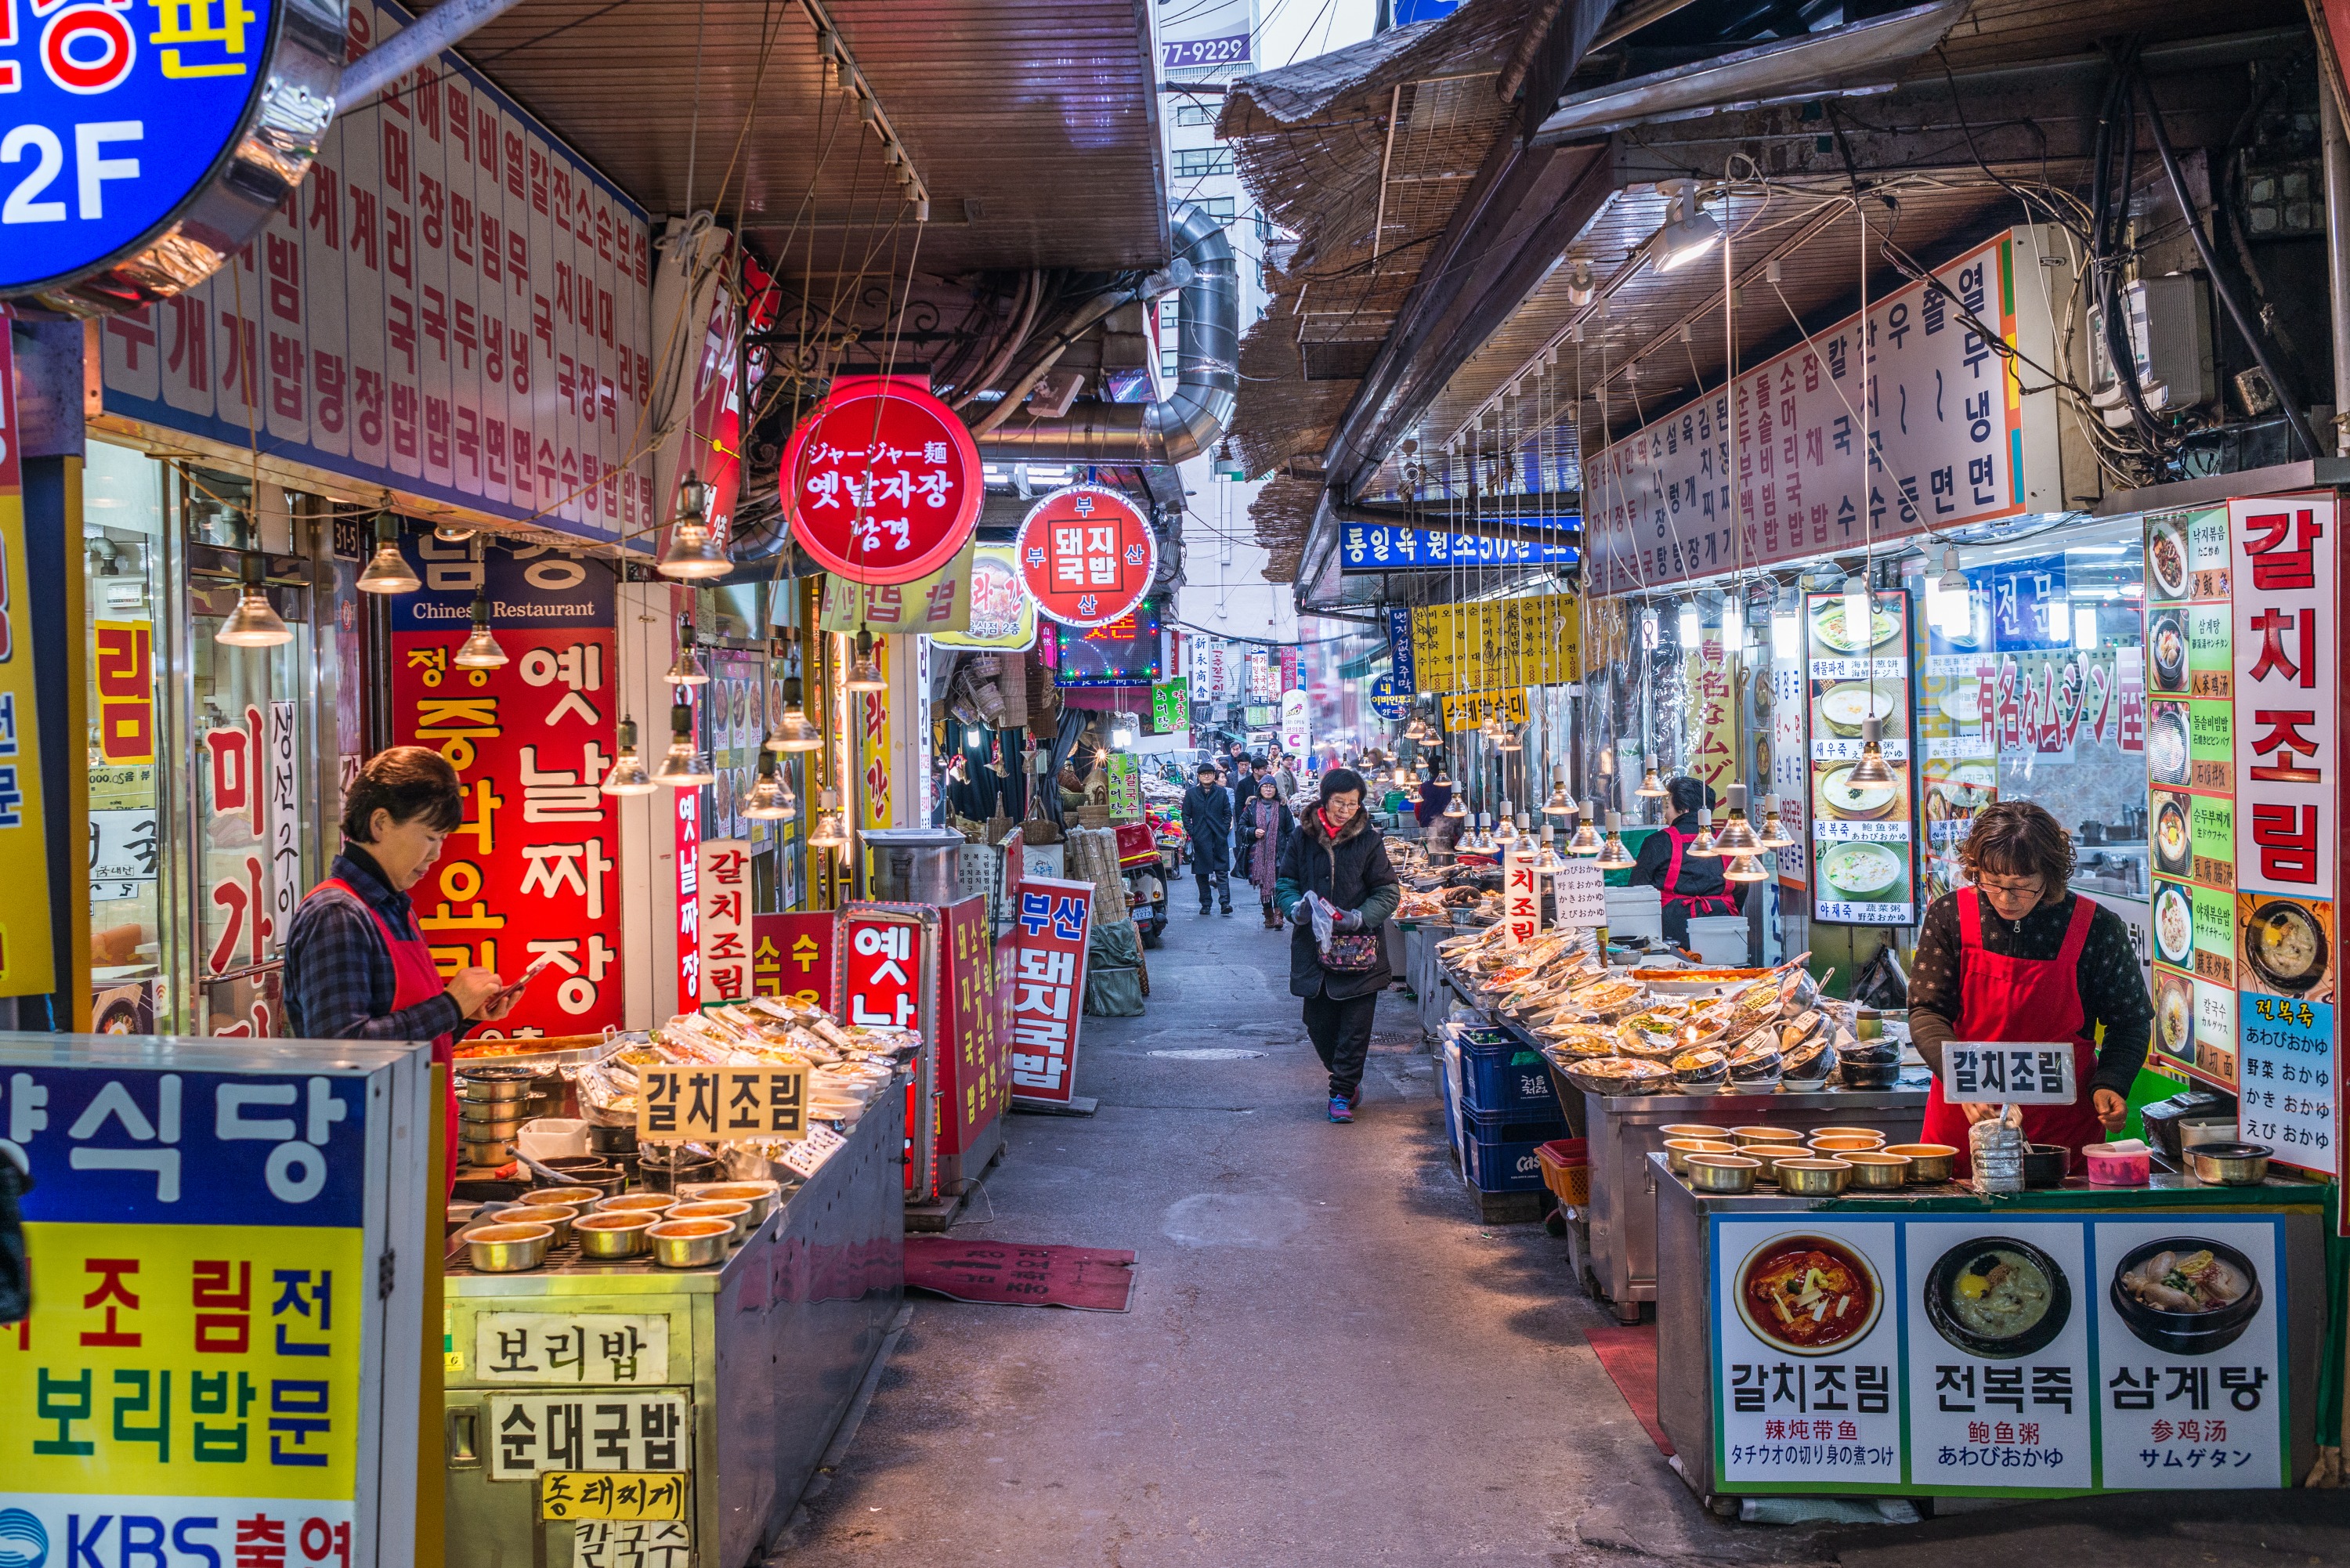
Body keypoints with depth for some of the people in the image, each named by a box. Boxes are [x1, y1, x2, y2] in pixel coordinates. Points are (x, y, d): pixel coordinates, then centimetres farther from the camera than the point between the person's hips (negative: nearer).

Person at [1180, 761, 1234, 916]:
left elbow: (1228, 813, 10)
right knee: (1201, 873, 4)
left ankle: (1225, 901, -9)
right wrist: (1191, 832, -4)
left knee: (1222, 871, -5)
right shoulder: (1191, 793, 5)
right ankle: (1205, 904, 11)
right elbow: (1186, 815, 6)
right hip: (1200, 839, 0)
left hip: (1219, 839, 0)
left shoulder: (1221, 792, 7)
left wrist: (1225, 829, 0)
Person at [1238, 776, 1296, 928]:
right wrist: (1253, 831, -7)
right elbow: (1241, 826, 12)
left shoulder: (1282, 807, 6)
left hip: (1278, 853, -2)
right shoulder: (1252, 807, 8)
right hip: (1259, 853, 2)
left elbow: (1291, 830, 6)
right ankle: (1269, 916, 15)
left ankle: (1278, 915, -16)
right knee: (1263, 884, 6)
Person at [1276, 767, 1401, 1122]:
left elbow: (1389, 892, -1)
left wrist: (1359, 917, -17)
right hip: (1313, 947, 2)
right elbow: (1284, 883, 7)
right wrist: (1296, 907, -14)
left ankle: (1342, 1092, 10)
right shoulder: (1303, 837, 1)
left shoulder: (1369, 840, -3)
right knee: (1319, 1024, 8)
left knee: (1355, 1025, -1)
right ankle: (1347, 1079, 31)